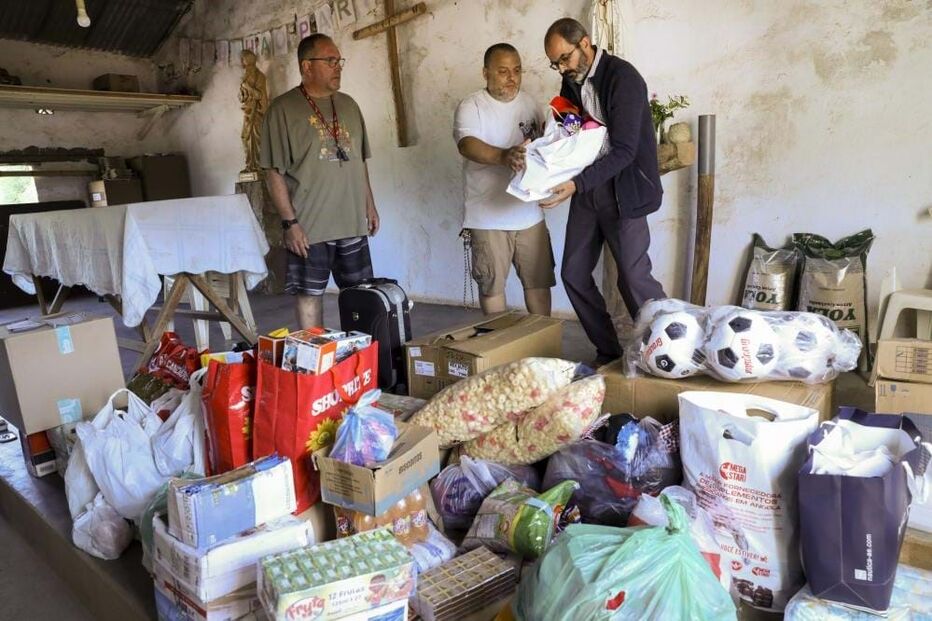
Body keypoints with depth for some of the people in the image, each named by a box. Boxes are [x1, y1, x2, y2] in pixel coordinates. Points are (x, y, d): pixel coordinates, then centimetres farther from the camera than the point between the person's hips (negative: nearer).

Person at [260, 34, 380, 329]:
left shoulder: (348, 105, 12)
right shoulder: (283, 108, -6)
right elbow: (274, 172, -9)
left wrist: (370, 204, 13)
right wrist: (289, 222, -14)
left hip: (353, 223, 6)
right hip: (309, 227, -5)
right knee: (309, 296, 4)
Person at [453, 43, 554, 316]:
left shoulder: (529, 102, 9)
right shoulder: (471, 107, -9)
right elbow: (467, 144, -28)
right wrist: (503, 156, -47)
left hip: (529, 213, 5)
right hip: (488, 216, -4)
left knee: (539, 281, 11)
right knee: (491, 285, 7)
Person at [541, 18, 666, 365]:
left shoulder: (623, 77, -15)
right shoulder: (572, 81, 8)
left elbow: (624, 151, -22)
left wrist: (575, 184, -31)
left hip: (623, 189, -7)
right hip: (586, 186, 7)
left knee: (634, 277, -12)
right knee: (574, 274, 5)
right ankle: (607, 352, 17)